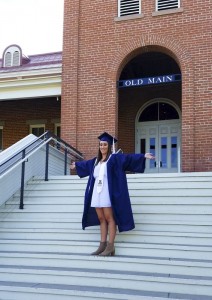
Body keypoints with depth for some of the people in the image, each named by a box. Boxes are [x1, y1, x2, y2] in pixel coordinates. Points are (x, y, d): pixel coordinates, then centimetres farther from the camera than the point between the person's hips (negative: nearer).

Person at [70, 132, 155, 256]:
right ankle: (103, 245, 9)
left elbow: (129, 158, -14)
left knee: (109, 218, -7)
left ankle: (110, 247, -5)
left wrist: (143, 156, -28)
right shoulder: (96, 161, 20)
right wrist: (76, 165, 57)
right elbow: (86, 164, 40)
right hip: (96, 193, 7)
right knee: (101, 218, 7)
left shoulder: (115, 158, -2)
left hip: (108, 193, -7)